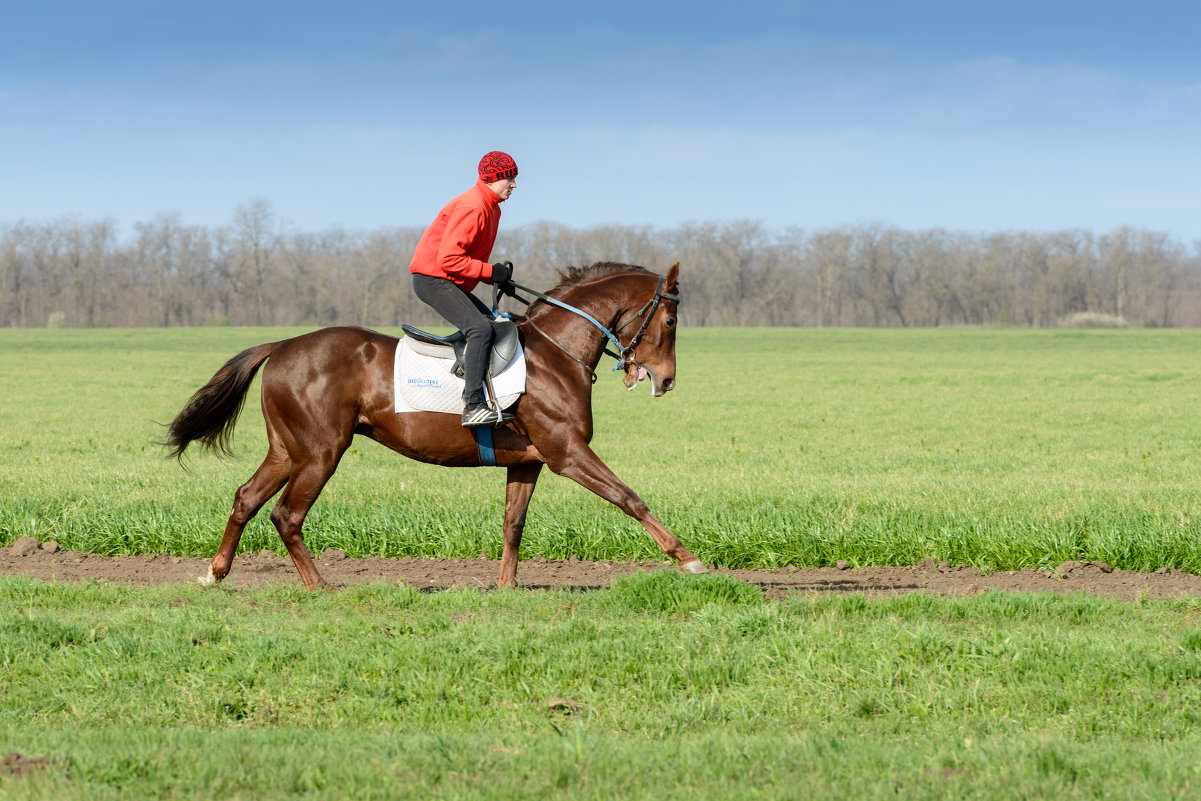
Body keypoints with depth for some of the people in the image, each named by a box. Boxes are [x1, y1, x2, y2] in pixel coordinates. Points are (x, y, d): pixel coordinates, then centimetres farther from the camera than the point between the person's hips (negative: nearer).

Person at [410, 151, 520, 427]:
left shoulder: (492, 208, 15)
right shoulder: (472, 208, -19)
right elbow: (448, 259, -26)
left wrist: (498, 279, 6)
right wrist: (491, 271, -22)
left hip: (453, 283, 11)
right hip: (432, 278, -11)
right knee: (480, 328, -26)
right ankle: (473, 406, -34)